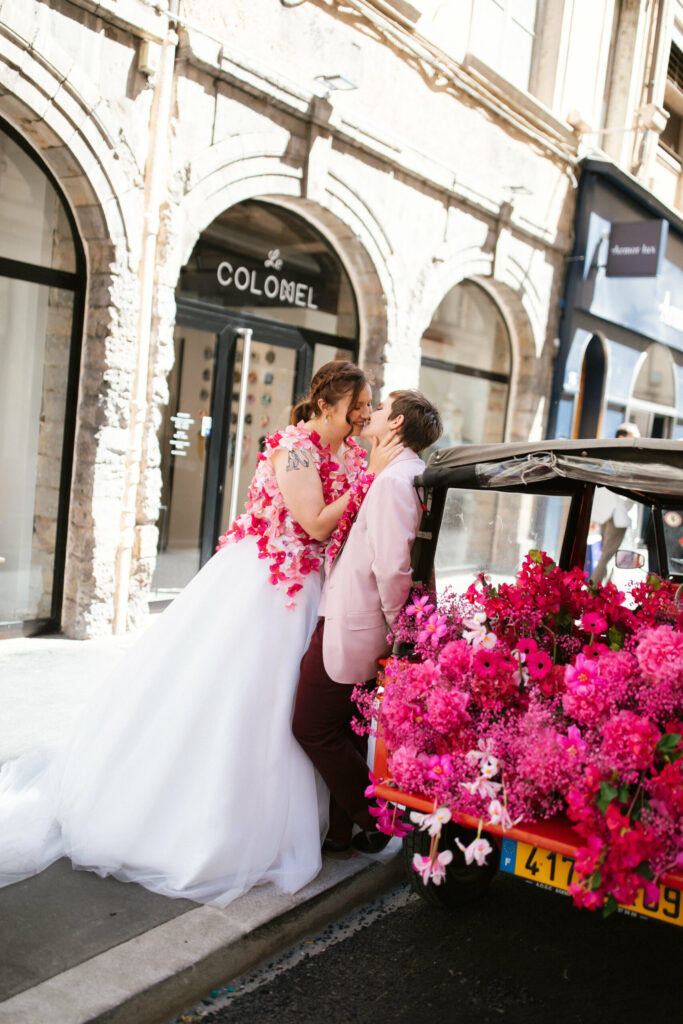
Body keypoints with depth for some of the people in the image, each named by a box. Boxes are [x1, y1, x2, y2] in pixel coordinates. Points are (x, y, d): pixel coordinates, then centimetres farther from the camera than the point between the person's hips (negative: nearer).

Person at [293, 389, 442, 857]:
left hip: (349, 627, -9)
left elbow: (392, 565, -28)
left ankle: (376, 819, 15)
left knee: (313, 727, 4)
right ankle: (339, 833, 29)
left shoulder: (393, 479, -21)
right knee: (347, 728, 17)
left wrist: (395, 624, -17)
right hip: (363, 626, 10)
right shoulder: (414, 475, 10)